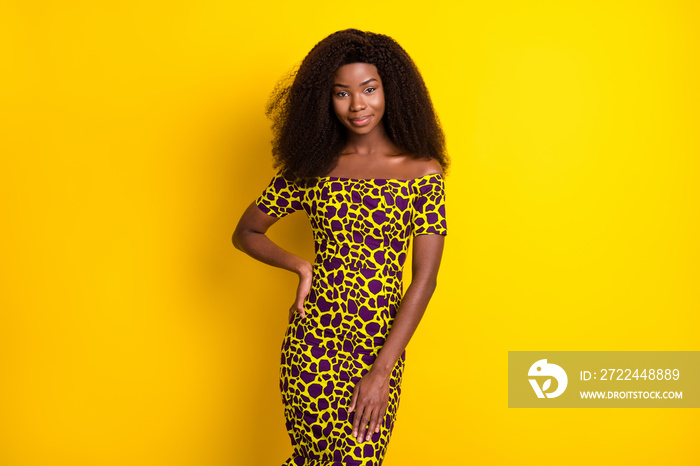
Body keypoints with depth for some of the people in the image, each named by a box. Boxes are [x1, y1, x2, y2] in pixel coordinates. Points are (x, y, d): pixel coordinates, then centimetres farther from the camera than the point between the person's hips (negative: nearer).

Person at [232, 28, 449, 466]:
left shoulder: (422, 170, -3)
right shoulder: (311, 166, 2)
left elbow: (425, 279, -8)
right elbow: (246, 233, 11)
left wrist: (382, 370, -13)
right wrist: (301, 267, -6)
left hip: (383, 344, -1)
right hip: (311, 342, 1)